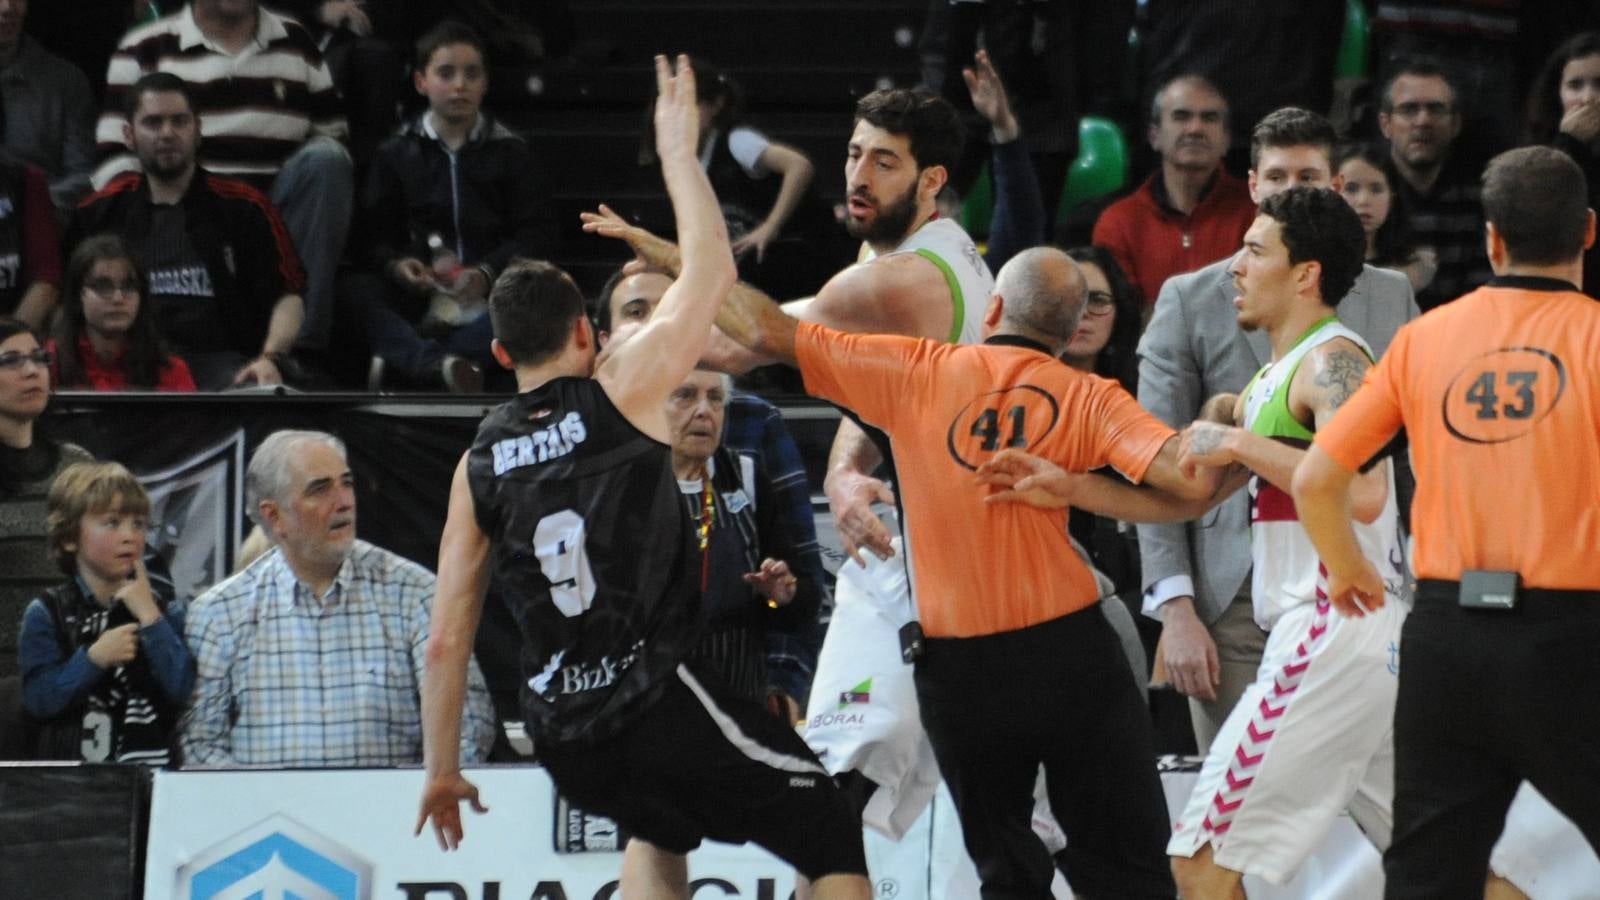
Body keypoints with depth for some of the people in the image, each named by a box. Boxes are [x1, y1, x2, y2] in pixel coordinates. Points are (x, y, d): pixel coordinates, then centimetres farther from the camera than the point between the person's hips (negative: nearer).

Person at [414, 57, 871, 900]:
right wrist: (677, 151, 15)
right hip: (664, 702, -5)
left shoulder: (479, 463, 9)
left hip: (564, 735, 5)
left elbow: (445, 641, 8)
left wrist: (441, 769, 17)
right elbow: (711, 275, 5)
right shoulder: (621, 393, -3)